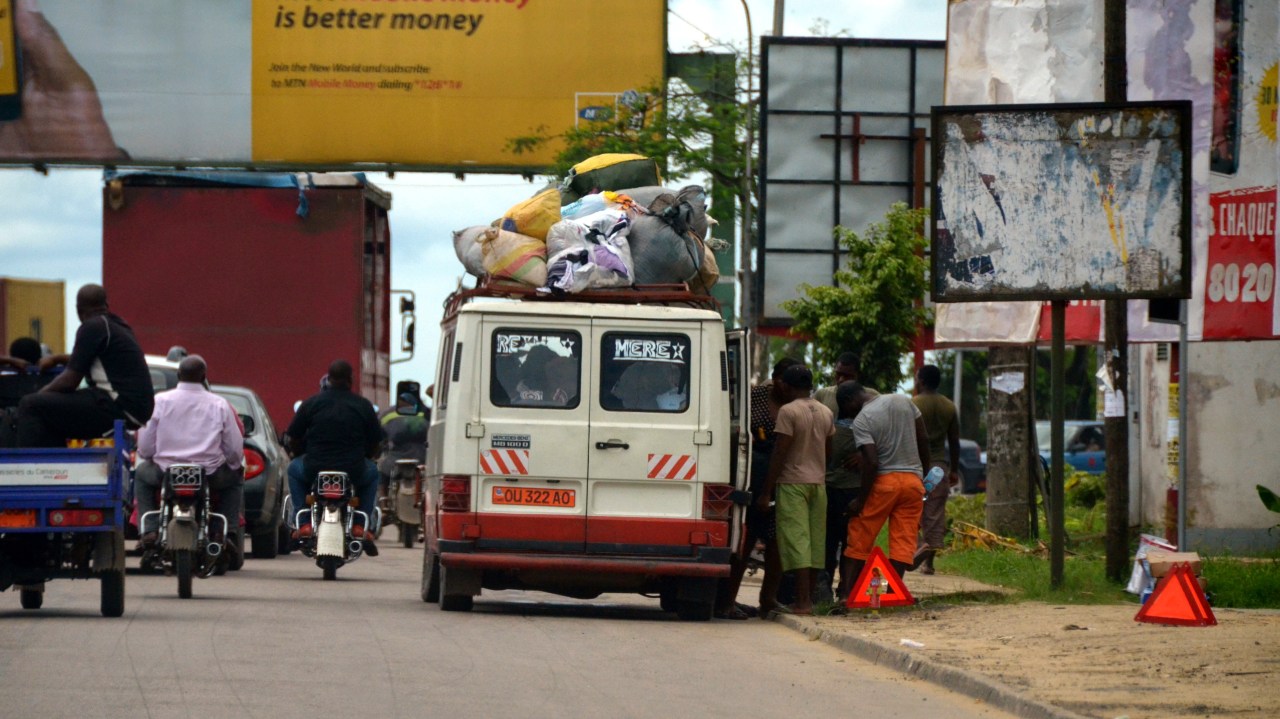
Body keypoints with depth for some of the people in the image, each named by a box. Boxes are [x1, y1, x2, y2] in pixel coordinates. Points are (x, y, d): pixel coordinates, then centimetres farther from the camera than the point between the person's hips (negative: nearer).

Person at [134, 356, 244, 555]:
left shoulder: (159, 402, -3)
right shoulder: (219, 405, -2)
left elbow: (144, 448, -1)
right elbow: (235, 449, 0)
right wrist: (235, 465, 23)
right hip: (210, 474, 0)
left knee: (142, 473, 33)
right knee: (235, 479, 31)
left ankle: (149, 530, 17)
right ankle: (224, 532, 15)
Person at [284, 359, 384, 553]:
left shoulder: (311, 403, -1)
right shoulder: (363, 405, -1)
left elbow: (293, 440, 4)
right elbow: (375, 445, 5)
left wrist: (301, 455, 26)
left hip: (314, 470, 0)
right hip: (353, 471, 0)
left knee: (295, 468, 34)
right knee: (371, 472, 35)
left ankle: (303, 523, 21)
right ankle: (361, 524, 20)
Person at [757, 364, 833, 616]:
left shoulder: (788, 411, -11)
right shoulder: (825, 413, 11)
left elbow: (779, 454, -14)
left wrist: (766, 492, -11)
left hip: (792, 482, -7)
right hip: (818, 482, 7)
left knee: (796, 541, -9)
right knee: (815, 542, 9)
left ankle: (803, 601, -15)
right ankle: (809, 598, 13)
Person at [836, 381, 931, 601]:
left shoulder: (861, 420, -11)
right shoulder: (904, 401, 6)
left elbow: (871, 462, -18)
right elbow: (924, 439, 10)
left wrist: (860, 500, -12)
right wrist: (924, 471, 21)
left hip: (884, 481, -4)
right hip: (913, 479, 4)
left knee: (859, 540, 4)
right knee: (903, 541, 4)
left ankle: (846, 594, 1)